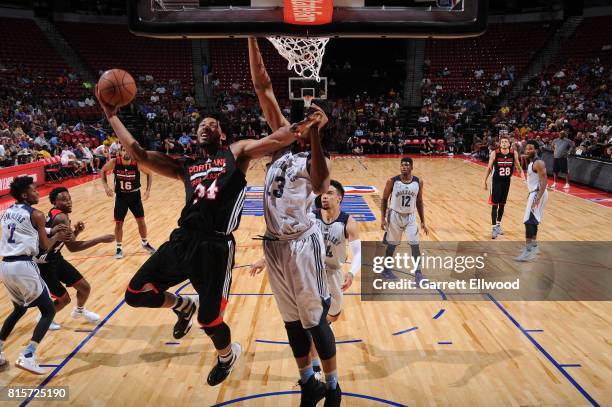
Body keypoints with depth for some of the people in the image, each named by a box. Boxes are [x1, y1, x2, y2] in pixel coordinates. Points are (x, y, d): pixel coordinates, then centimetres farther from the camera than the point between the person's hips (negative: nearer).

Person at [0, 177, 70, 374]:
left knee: (19, 309, 28)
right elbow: (45, 246, 1)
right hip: (23, 266, -8)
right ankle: (27, 356, -8)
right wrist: (57, 237, 20)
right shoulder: (36, 214, -6)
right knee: (48, 311, 3)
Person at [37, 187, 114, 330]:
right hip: (43, 265, -9)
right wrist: (100, 239, -40)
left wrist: (76, 232, -10)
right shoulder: (61, 217, -29)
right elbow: (72, 247, -38)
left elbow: (68, 242, 9)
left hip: (55, 258, 9)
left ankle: (79, 311, 42)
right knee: (64, 299, 0)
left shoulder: (56, 214, 0)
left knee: (85, 287, 12)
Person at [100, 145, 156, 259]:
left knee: (141, 220, 7)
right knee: (118, 223, 2)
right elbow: (103, 170, 1)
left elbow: (149, 174, -4)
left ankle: (145, 243, 30)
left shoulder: (138, 163, -21)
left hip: (135, 195, 0)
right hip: (120, 196, 0)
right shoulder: (114, 162, -19)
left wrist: (148, 190, -12)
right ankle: (119, 247, 20)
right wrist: (106, 186, -11)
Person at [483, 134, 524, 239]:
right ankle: (494, 228, -2)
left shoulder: (514, 153, -8)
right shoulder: (495, 153, -15)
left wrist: (522, 174, -13)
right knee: (495, 205, -6)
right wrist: (485, 181, -3)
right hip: (496, 181, -3)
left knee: (502, 204, 14)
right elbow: (489, 168, -5)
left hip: (507, 181, 3)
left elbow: (518, 167, 5)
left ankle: (498, 224, 29)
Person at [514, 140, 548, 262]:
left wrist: (538, 198, -30)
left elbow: (544, 181, -24)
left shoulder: (538, 163, -18)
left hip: (538, 194, -11)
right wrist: (531, 195, 25)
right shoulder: (531, 162, 13)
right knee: (533, 220, 18)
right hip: (534, 193, 11)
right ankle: (534, 246, 29)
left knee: (529, 221, -13)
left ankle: (528, 251, -13)